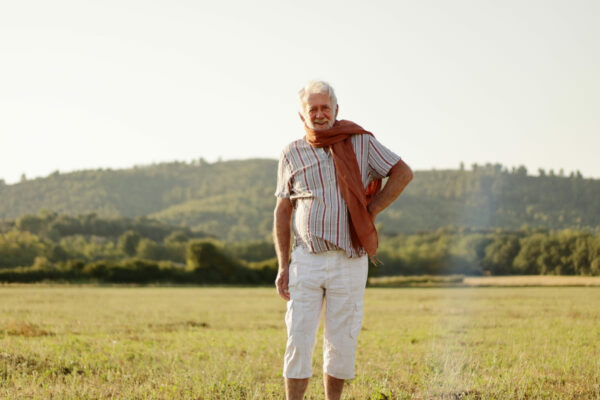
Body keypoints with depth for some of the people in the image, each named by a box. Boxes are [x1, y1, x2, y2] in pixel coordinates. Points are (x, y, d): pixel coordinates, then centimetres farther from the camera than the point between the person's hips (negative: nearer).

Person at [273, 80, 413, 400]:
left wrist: (370, 212, -2)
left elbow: (403, 173, 6)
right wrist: (283, 266, 1)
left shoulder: (360, 142, 3)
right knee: (299, 339, -3)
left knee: (342, 342, 4)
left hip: (349, 262, 0)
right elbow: (282, 212, 8)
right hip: (306, 260, 0)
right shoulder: (292, 154, 5)